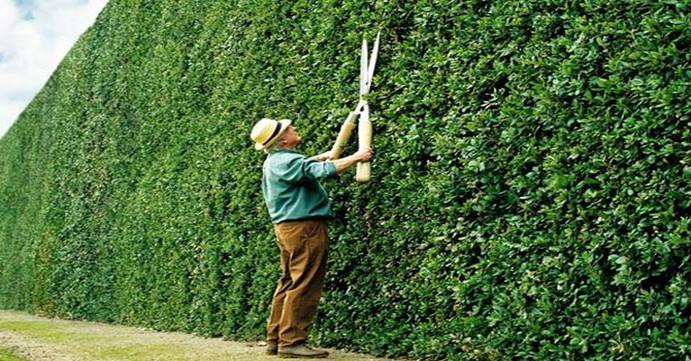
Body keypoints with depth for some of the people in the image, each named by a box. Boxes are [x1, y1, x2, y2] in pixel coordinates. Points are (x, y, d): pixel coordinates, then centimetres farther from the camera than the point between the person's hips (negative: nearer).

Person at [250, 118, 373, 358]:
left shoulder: (274, 162, 14)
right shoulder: (286, 161, -18)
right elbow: (324, 171, -27)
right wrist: (355, 158, -18)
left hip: (288, 227, 11)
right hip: (304, 228, -11)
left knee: (289, 282, 14)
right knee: (304, 286, -6)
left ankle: (275, 339, 17)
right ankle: (291, 341, -3)